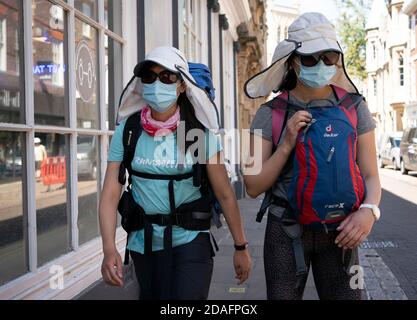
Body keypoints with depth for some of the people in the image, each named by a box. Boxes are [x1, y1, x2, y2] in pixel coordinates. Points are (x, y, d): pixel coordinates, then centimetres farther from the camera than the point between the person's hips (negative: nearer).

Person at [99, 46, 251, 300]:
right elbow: (110, 195, -9)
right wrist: (110, 250, -23)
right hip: (143, 244, 3)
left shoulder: (200, 132, -9)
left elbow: (225, 194, -4)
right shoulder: (127, 131, -5)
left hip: (190, 243, -2)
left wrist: (241, 246, 0)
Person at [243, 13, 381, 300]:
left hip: (339, 233, 1)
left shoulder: (354, 107, -2)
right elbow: (254, 187, -6)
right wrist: (287, 144, -17)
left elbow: (371, 175, 0)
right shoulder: (270, 114, -5)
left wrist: (369, 210, -21)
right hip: (287, 232, -1)